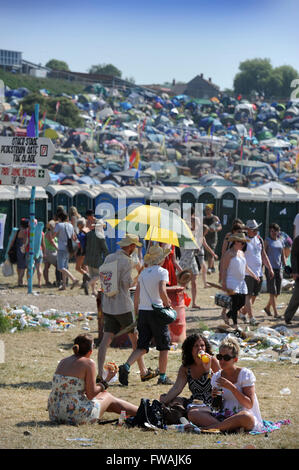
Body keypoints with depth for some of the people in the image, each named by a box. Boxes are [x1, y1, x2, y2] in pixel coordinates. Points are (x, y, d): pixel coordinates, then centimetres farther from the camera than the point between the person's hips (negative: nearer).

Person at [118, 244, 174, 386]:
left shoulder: (144, 272, 12)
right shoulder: (162, 272, -7)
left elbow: (136, 295, 13)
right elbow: (162, 292, -20)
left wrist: (136, 311, 20)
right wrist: (167, 304, -5)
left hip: (143, 311, 6)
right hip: (156, 311, -6)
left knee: (142, 347, 6)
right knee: (164, 346, 9)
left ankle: (126, 366, -17)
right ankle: (163, 377, 12)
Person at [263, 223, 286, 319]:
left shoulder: (280, 242, 13)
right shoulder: (267, 241, 0)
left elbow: (282, 255, 17)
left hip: (279, 268, 5)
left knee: (277, 292, 8)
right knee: (272, 292, -7)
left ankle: (267, 307, 27)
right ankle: (275, 312, -6)